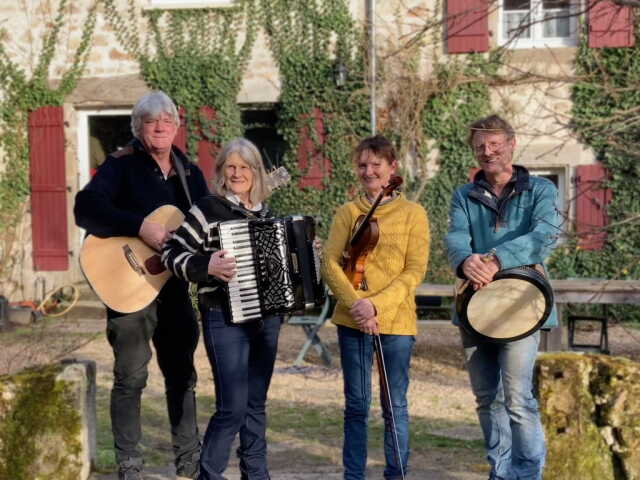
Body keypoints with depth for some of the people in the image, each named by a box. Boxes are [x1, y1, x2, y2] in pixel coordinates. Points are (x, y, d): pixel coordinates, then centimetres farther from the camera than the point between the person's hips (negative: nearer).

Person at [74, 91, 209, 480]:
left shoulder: (189, 172, 11)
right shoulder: (122, 165, -8)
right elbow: (86, 208, -23)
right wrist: (140, 226, -30)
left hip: (173, 281, 6)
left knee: (182, 373, 13)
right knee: (131, 377, -1)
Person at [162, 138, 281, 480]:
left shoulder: (265, 213, 11)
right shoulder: (208, 209, -8)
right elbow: (172, 254, -12)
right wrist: (207, 266, -25)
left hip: (267, 317, 6)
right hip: (226, 320, -6)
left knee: (257, 404, 14)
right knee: (233, 407, -8)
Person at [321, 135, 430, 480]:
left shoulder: (412, 214, 1)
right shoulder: (348, 212, 7)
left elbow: (415, 271, -5)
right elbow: (329, 263, -1)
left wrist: (377, 304, -16)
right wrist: (355, 302, -15)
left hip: (396, 321, -1)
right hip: (353, 321, 1)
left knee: (396, 405, 7)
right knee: (356, 405, 8)